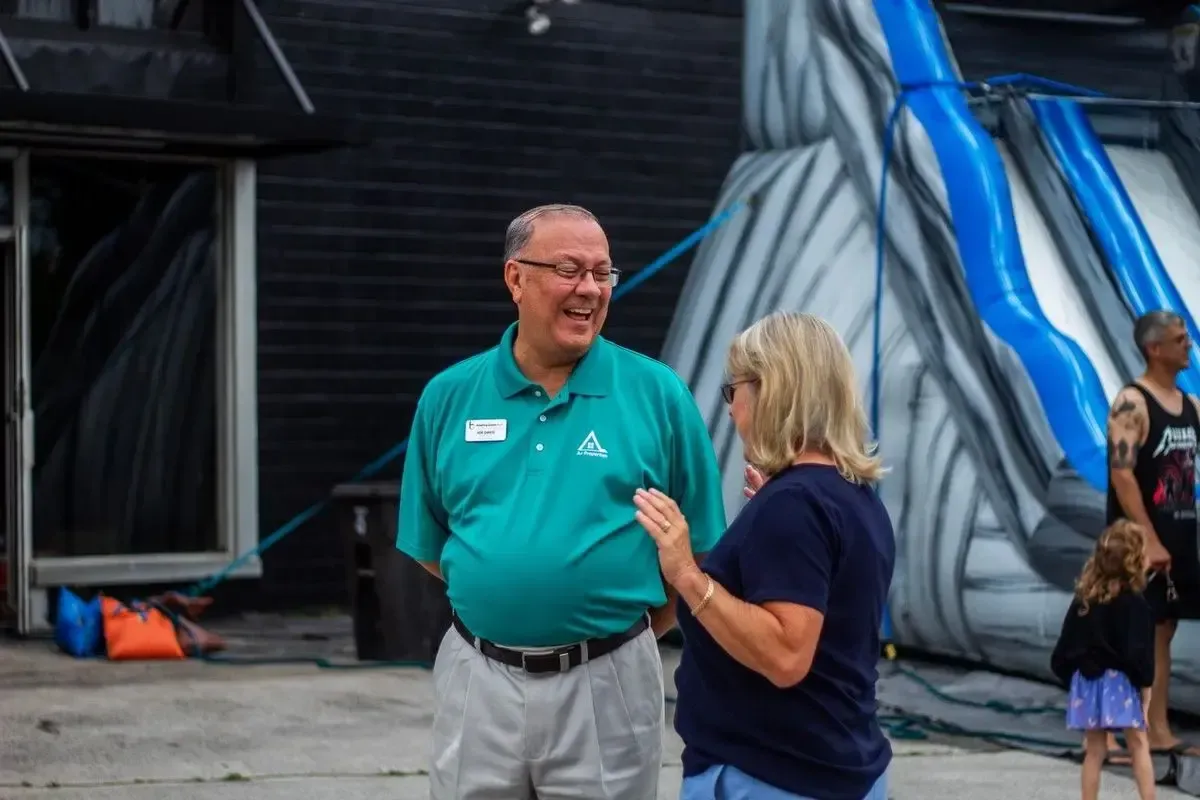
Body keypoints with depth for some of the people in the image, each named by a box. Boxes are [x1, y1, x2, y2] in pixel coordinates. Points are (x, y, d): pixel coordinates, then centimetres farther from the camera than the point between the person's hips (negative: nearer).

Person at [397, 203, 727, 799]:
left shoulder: (657, 394, -3)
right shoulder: (449, 396, 3)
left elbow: (699, 544, 1)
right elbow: (428, 544, 11)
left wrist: (621, 624, 1)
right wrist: (503, 592, 8)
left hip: (605, 683, -2)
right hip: (478, 680, 2)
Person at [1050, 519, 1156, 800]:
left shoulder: (1084, 598, 5)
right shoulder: (1133, 603, -12)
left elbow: (1065, 647, 7)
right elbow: (1137, 653, -17)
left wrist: (1071, 679, 15)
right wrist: (1146, 685, -6)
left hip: (1087, 682, 5)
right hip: (1119, 684, -5)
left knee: (1095, 750, 11)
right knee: (1138, 745, 4)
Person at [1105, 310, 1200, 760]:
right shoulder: (1131, 404, -12)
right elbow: (1121, 474, -19)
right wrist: (1149, 540, -23)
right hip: (1138, 541, -8)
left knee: (1162, 633, 10)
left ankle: (1158, 732, 15)